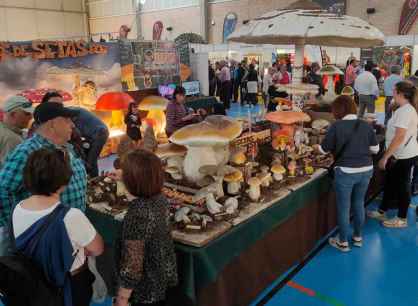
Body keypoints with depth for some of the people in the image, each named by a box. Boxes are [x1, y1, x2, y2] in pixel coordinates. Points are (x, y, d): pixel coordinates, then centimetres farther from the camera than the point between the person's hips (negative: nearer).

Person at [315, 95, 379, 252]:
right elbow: (375, 149, 6)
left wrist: (316, 147, 16)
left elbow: (324, 149, -4)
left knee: (343, 207, 9)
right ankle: (358, 237, 34)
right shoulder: (366, 125, -1)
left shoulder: (337, 126, -13)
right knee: (359, 204, 20)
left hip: (346, 172, -5)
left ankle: (343, 242, 21)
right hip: (366, 170, 5)